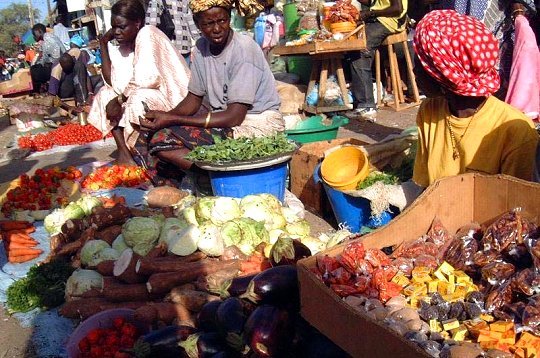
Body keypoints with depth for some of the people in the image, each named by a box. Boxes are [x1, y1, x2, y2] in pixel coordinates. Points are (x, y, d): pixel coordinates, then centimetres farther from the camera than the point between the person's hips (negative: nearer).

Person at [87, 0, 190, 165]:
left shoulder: (147, 34, -14)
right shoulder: (124, 45, 8)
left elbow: (147, 79, -25)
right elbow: (114, 84, 0)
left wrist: (119, 100, -17)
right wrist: (104, 44, 2)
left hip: (173, 99, -9)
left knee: (137, 100, -33)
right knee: (105, 95, 3)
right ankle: (124, 153, -9)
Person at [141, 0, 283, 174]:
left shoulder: (244, 48, -18)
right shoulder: (201, 48, 4)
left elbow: (234, 117, -22)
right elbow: (193, 100, 12)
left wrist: (172, 119, -23)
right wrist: (164, 117, -11)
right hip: (225, 121, 8)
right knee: (159, 137, -15)